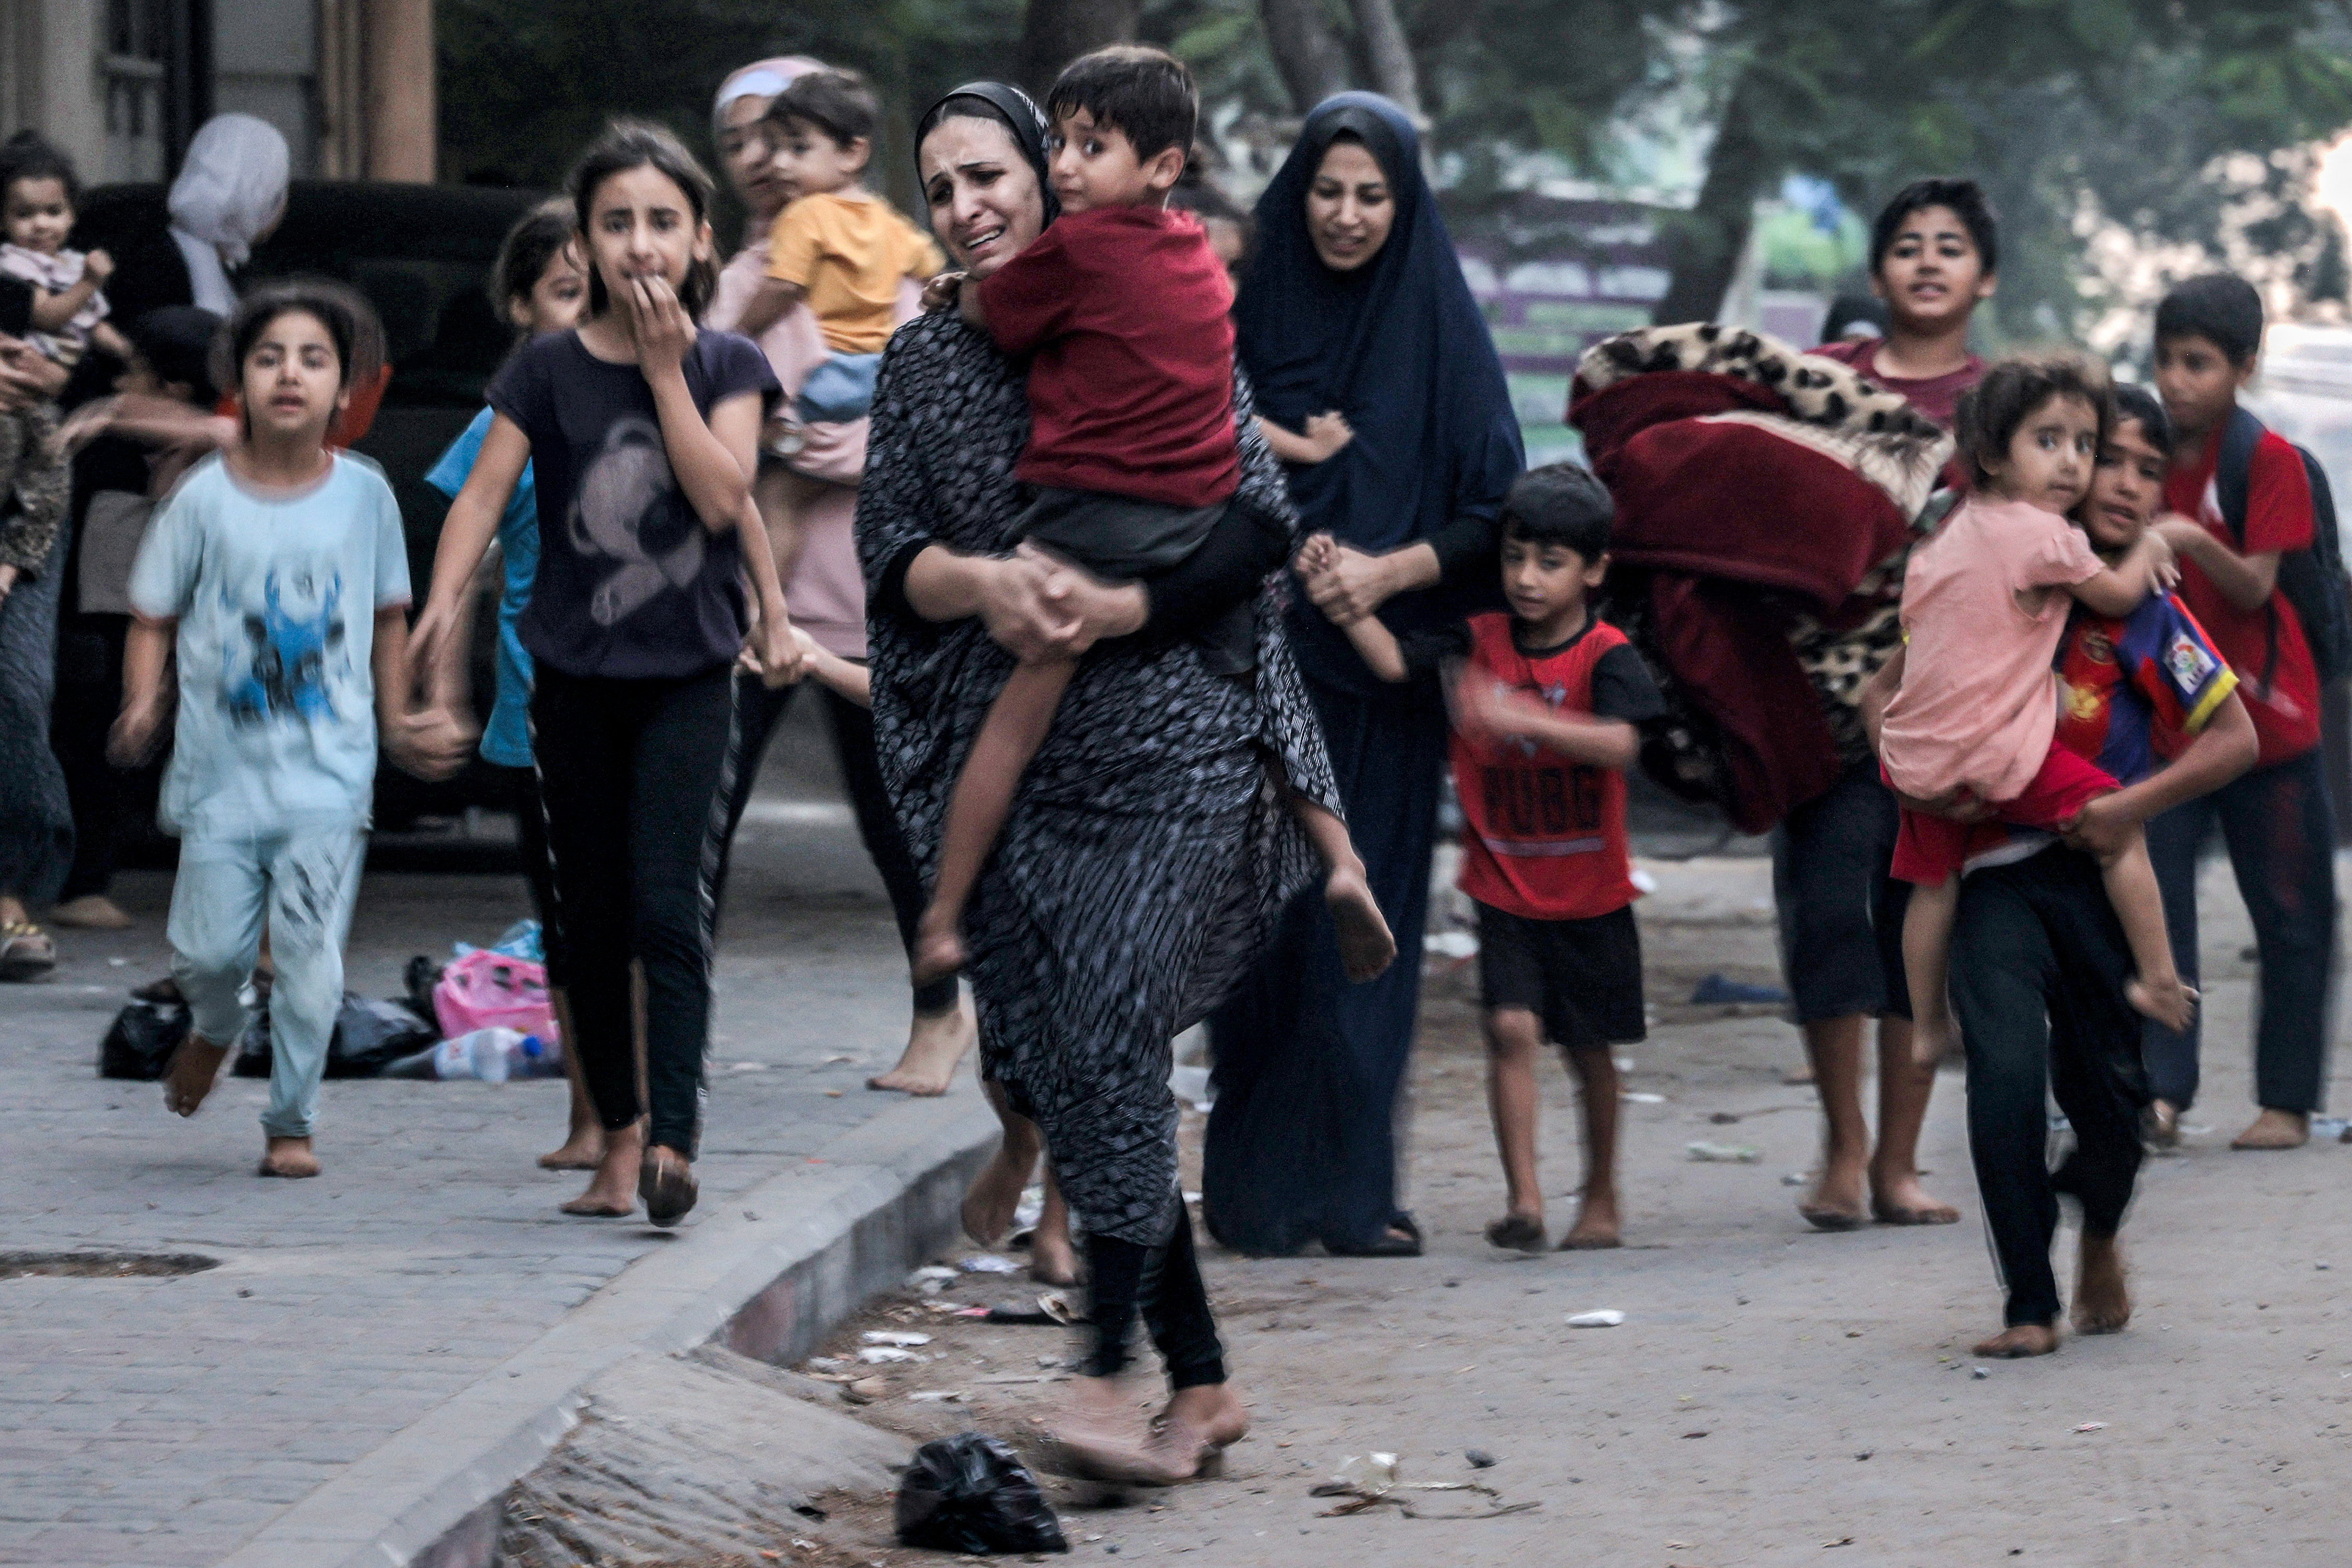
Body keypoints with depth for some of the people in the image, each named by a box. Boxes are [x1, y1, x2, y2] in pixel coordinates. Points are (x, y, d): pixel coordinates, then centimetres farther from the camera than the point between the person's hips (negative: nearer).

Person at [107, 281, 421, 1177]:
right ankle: (214, 1031, 39)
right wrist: (144, 702, -13)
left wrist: (394, 719, 13)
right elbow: (154, 616, 2)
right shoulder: (205, 499, -4)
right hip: (223, 763, 0)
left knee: (311, 958, -7)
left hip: (328, 772, 0)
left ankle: (292, 1122, 9)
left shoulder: (364, 494, 0)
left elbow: (388, 613, 14)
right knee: (211, 949, 4)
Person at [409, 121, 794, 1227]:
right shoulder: (548, 370, 0)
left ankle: (673, 1142, -21)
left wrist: (665, 366, -11)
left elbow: (723, 495, -11)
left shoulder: (726, 366, 1)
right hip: (575, 678, 2)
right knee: (592, 919, 8)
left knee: (669, 907, -14)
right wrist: (445, 598, -26)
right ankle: (617, 1136, 19)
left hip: (688, 677, -2)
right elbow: (485, 491, -9)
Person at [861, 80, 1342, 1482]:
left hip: (1179, 747, -4)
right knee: (1063, 1067, 1)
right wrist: (984, 583, -17)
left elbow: (1263, 526, -5)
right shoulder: (925, 366, 11)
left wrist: (1114, 611, -17)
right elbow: (889, 558, 4)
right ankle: (1203, 1382, 10)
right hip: (1016, 769, 4)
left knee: (1109, 1042, -17)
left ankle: (1111, 1371, -13)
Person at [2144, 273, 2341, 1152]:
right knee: (2151, 898, -10)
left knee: (2290, 915, 4)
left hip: (2267, 719, -4)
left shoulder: (2269, 461, -8)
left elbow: (2254, 587, -15)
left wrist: (2192, 542, -32)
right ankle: (2161, 1089, -13)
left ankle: (2287, 1101, 12)